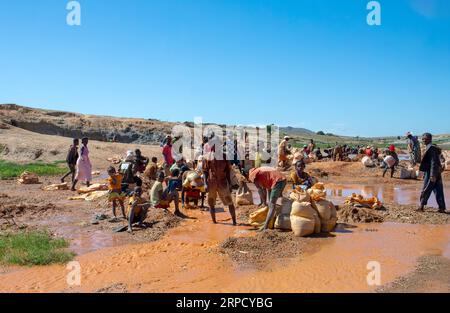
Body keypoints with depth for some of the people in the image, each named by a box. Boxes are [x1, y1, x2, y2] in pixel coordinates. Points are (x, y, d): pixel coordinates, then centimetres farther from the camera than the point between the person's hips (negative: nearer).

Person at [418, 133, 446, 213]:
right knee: (438, 190, 8)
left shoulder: (431, 148, -16)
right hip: (437, 173, 9)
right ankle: (442, 208, 10)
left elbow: (433, 162, -20)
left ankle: (422, 206, 8)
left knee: (426, 190, 0)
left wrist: (432, 175, -22)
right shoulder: (434, 147, 14)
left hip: (430, 173, -9)